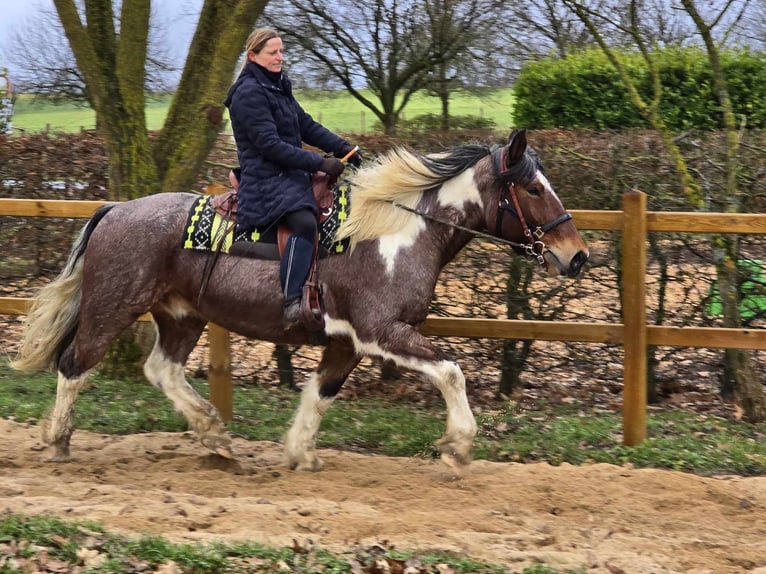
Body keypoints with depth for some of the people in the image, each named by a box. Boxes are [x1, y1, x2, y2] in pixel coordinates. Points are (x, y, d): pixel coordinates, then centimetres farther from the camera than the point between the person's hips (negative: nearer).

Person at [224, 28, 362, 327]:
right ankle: (291, 302, -37)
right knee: (305, 222, -34)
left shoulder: (278, 86, 16)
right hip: (266, 179, -10)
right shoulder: (249, 93, -13)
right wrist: (320, 163, -21)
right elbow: (270, 145, -20)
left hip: (291, 173, 10)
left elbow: (307, 125, 16)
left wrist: (341, 146, 0)